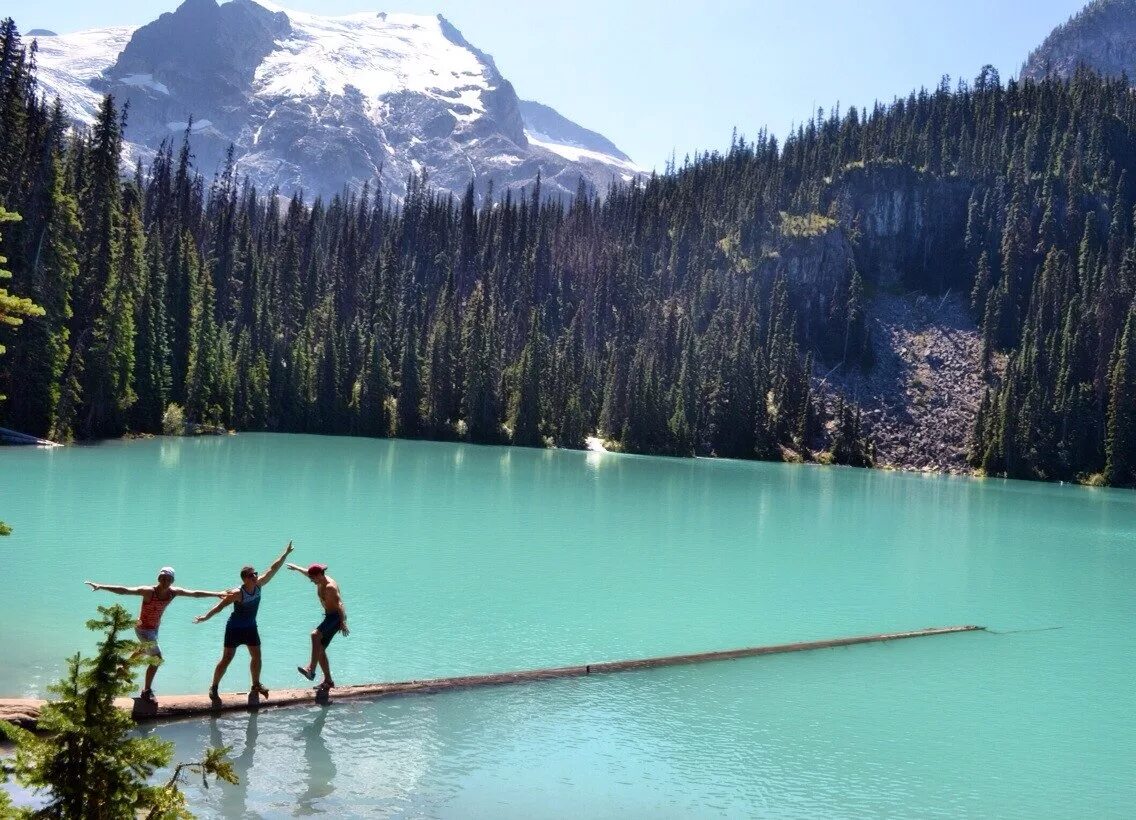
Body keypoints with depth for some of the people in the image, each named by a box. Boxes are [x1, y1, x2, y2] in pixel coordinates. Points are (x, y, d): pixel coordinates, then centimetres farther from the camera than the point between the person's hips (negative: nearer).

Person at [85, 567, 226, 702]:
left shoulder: (174, 592, -12)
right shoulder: (149, 592, -29)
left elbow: (196, 593, -4)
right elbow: (124, 590, -37)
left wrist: (217, 594, -1)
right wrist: (101, 586, -46)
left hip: (154, 628, 7)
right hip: (143, 629, -7)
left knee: (145, 651, 31)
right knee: (157, 658, -13)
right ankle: (147, 691, 2)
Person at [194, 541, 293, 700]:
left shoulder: (259, 585, -10)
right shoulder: (237, 594, -26)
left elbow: (273, 569, -7)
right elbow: (220, 606, -24)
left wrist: (285, 553, -7)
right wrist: (205, 617, -34)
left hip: (250, 627, 6)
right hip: (235, 628, -6)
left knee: (256, 656, 7)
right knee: (227, 658, -3)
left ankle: (256, 684, 23)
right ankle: (214, 687, 9)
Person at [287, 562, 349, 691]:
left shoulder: (330, 587, -21)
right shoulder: (321, 581, 9)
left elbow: (339, 604, -32)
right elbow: (308, 572, 31)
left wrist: (343, 622, -42)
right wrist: (296, 568, 47)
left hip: (336, 617, -10)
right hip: (329, 617, 10)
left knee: (315, 635, -33)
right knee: (320, 649, 9)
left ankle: (311, 669, -40)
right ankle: (328, 680, 17)